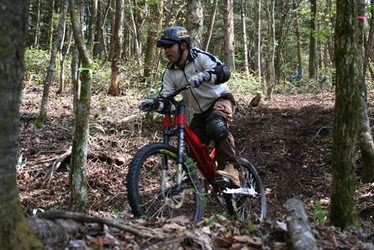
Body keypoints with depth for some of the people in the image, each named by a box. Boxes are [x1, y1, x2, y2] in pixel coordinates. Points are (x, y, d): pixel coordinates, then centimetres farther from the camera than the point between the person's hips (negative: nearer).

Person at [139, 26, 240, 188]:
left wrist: (204, 75, -54)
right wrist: (153, 104, -30)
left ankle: (230, 168, -40)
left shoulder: (200, 57, -17)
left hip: (220, 100, -7)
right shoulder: (170, 72, -2)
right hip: (200, 112, 7)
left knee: (215, 124, -37)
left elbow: (224, 72, -34)